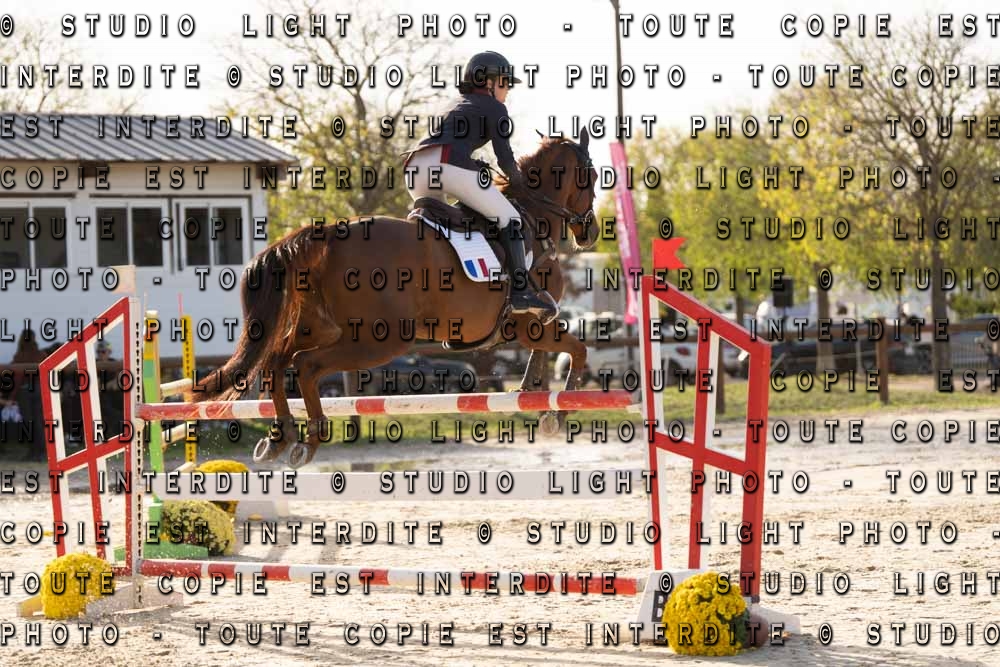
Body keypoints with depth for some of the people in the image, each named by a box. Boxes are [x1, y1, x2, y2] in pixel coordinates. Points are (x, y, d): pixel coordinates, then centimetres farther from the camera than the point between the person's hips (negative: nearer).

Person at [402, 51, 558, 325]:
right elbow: (505, 158, 8)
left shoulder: (455, 104, 37)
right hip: (451, 164, -7)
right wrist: (518, 180, 26)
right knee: (509, 218, 1)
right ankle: (522, 292, -10)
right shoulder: (494, 107, 15)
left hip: (416, 163, 7)